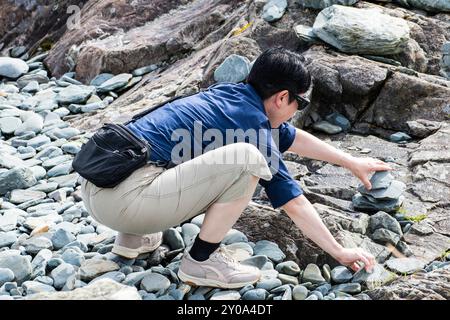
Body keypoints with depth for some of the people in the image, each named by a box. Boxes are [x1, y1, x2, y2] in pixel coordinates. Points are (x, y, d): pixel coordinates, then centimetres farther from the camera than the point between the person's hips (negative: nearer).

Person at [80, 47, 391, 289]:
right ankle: (201, 261, -1)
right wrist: (339, 252, 15)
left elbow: (295, 138, 31)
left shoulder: (230, 94, 17)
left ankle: (134, 236, 23)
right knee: (245, 158, -17)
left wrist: (352, 162, 40)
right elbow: (296, 205, 2)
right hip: (124, 198, -9)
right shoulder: (254, 127, -6)